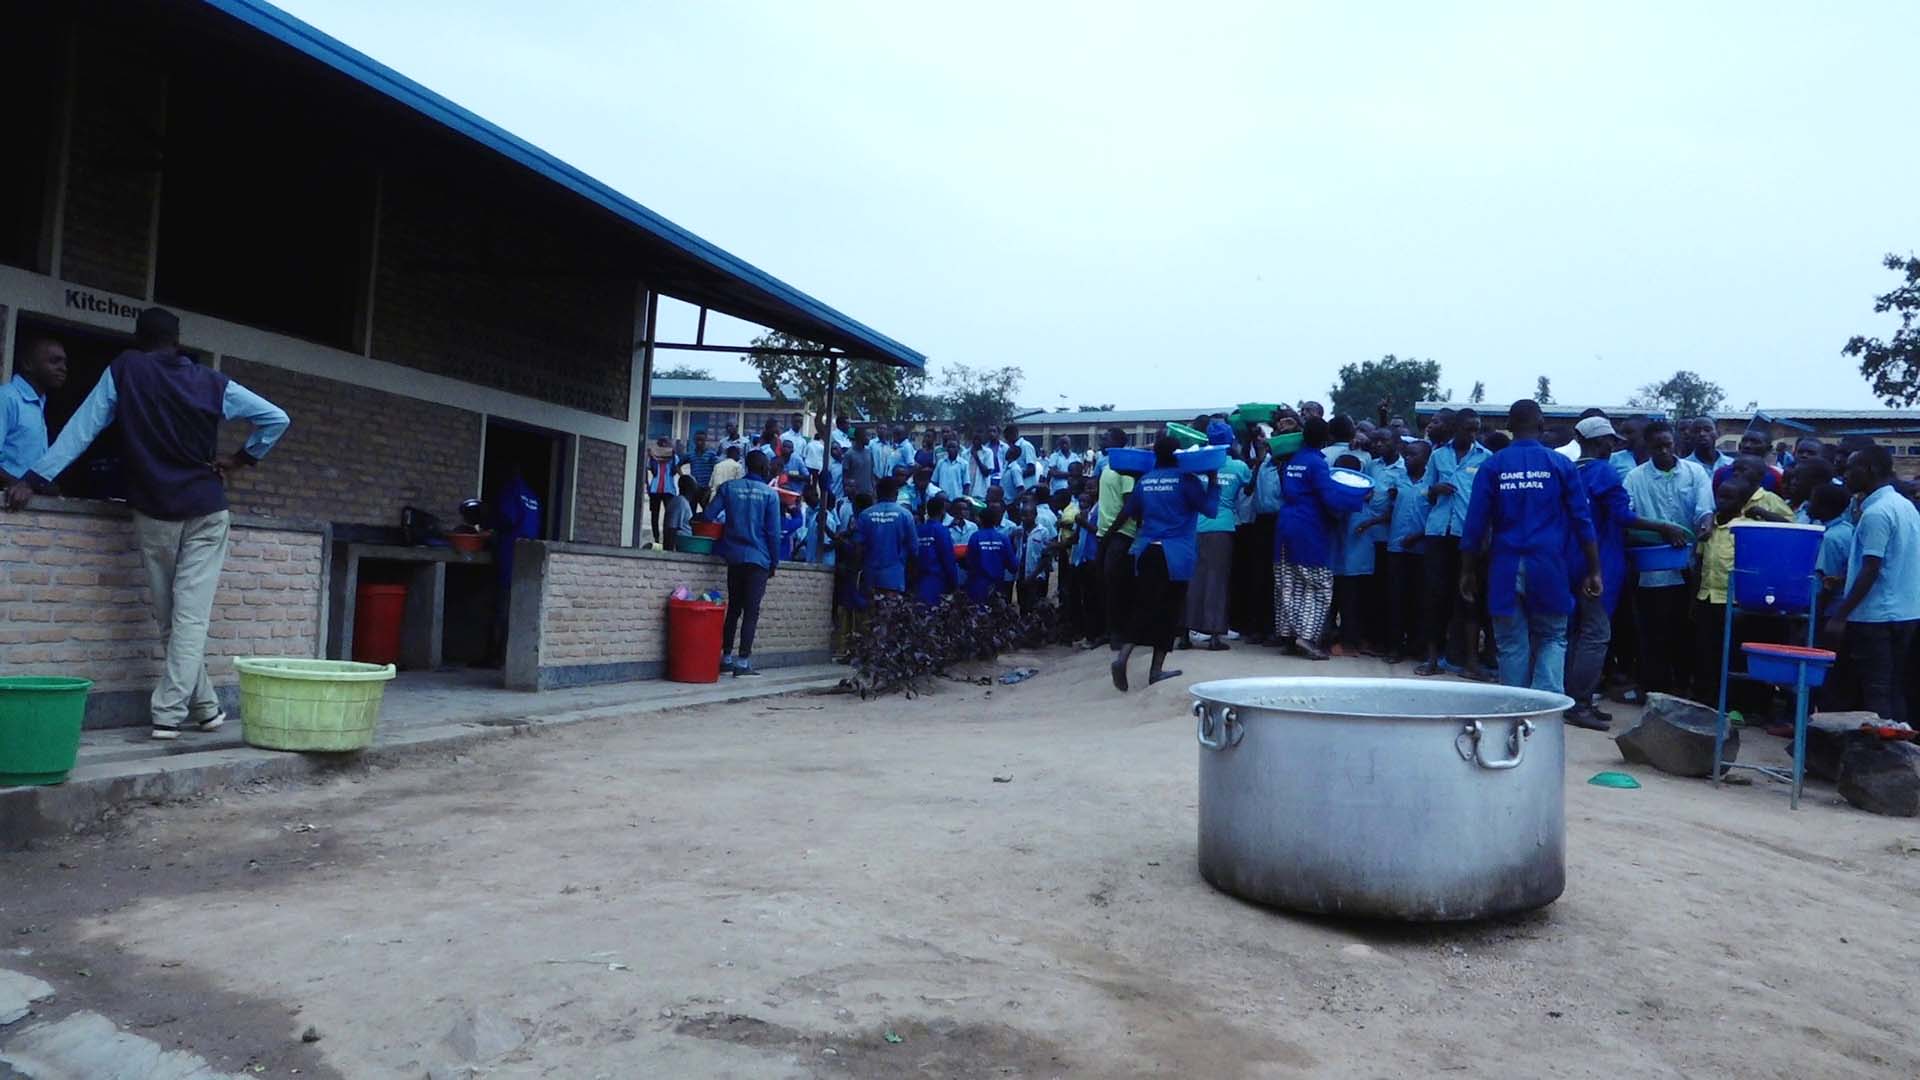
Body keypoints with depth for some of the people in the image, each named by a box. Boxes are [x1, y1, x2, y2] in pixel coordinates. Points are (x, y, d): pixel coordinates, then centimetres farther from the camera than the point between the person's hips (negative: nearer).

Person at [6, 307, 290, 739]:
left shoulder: (122, 371, 3)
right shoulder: (212, 382, 5)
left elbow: (81, 429, -2)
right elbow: (276, 418, 4)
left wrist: (34, 477, -1)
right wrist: (241, 459, 9)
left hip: (153, 513, 0)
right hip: (206, 511, 0)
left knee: (171, 619, 9)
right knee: (191, 616, -4)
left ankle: (204, 707, 15)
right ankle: (169, 713, -10)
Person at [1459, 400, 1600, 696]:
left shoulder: (1493, 466, 3)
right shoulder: (1560, 464, 2)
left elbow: (1475, 524, 1)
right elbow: (1582, 521, 1)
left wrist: (1468, 571, 8)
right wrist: (1593, 571, 6)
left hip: (1505, 568, 0)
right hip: (1548, 567, 0)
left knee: (1511, 645, 7)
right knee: (1552, 639, 11)